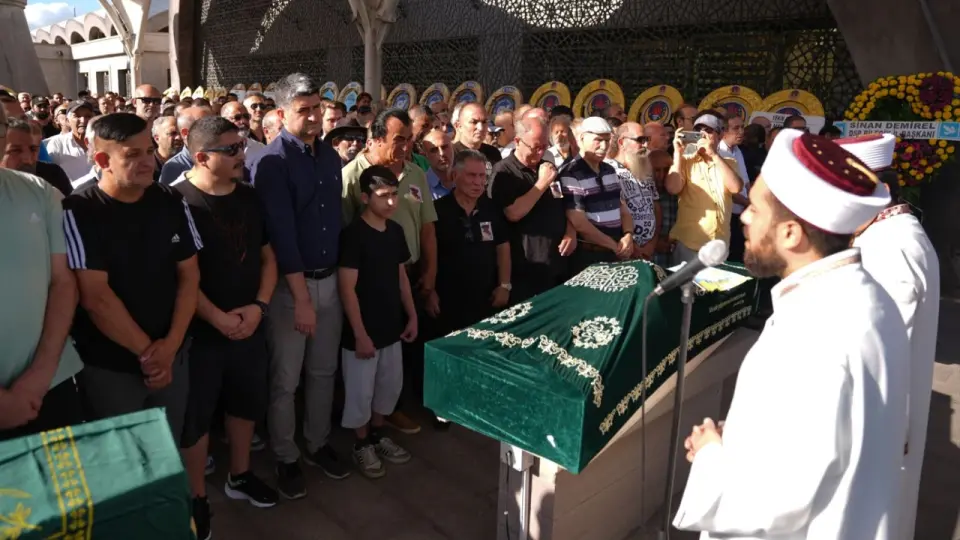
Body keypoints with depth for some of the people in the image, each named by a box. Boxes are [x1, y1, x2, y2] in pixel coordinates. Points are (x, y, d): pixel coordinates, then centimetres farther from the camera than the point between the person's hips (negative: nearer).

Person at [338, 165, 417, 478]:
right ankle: (362, 445, 27)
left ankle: (378, 436, 37)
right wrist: (360, 334, -19)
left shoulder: (395, 230, 4)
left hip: (391, 327, 7)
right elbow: (347, 289, -18)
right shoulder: (354, 234, -17)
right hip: (363, 331, -7)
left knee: (390, 385, 18)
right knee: (360, 392, 7)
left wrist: (412, 316, 11)